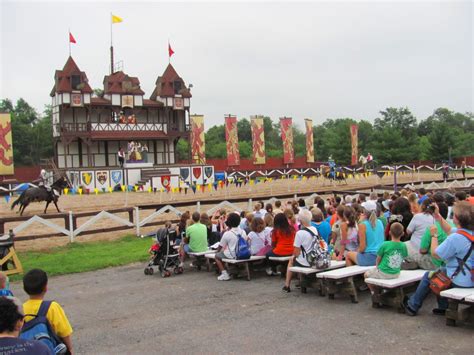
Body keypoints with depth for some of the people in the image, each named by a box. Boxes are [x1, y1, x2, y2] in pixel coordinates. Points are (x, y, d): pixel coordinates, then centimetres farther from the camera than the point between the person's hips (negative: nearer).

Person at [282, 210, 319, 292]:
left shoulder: (300, 233, -21)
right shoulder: (315, 229, -1)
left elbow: (296, 253, -17)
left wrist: (294, 256, 6)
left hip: (305, 263, -6)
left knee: (291, 261, 24)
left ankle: (287, 285, 28)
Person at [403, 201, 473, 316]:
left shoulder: (456, 238, -29)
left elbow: (436, 254, -18)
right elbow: (449, 230, 16)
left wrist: (434, 235, -5)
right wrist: (438, 216, 11)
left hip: (460, 282, -8)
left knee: (428, 276, 14)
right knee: (441, 270, 32)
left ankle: (412, 306, 30)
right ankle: (443, 307, 39)